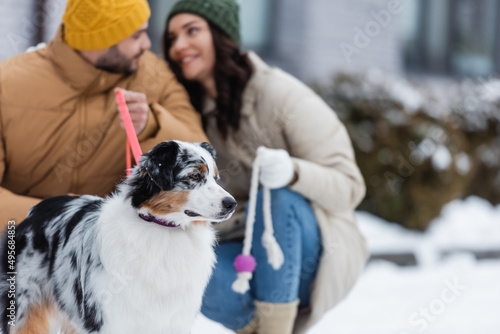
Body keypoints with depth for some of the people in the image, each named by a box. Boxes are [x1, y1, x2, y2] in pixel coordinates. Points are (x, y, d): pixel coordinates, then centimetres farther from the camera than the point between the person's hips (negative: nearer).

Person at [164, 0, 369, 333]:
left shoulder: (281, 94, -13)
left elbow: (348, 187, -14)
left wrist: (292, 172, -35)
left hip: (309, 252, -4)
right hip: (247, 253, 4)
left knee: (271, 196, -35)